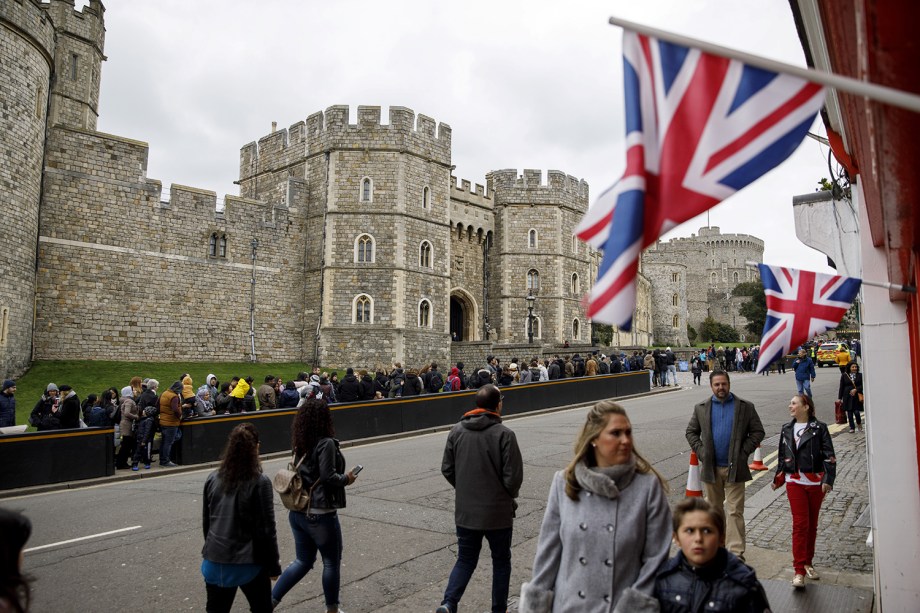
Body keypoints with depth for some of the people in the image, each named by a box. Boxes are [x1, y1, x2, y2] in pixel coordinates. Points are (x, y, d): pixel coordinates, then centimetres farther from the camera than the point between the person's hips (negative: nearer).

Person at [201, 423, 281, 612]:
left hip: (215, 561, 5)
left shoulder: (213, 479, 0)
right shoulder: (259, 482, -16)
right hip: (249, 563, -4)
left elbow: (206, 522, 9)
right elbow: (266, 529, -13)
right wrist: (274, 565, -3)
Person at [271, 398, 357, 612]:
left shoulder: (301, 443, 5)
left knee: (303, 561, 21)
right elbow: (328, 477, -22)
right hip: (321, 514, -7)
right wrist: (346, 478, -4)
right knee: (332, 562, 12)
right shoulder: (326, 443, -18)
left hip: (298, 512, 7)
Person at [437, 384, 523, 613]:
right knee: (501, 561, 18)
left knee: (465, 560, 17)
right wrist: (509, 497, 7)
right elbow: (514, 476, -14)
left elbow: (447, 469, 2)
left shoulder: (457, 430, -4)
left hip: (465, 511, 3)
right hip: (497, 512, -3)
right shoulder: (504, 434, -16)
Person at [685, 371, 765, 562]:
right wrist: (701, 451, -2)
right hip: (710, 467, 2)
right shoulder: (701, 408, 5)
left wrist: (744, 452, -7)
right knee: (714, 509, 14)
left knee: (735, 511, -4)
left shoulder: (745, 407, 0)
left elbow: (758, 431, 2)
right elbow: (691, 432, 11)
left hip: (734, 468, -2)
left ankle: (736, 553, -3)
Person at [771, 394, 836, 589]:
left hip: (816, 482, -1)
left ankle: (808, 562, 27)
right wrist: (778, 479, 20)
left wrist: (828, 479, -13)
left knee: (812, 524, 10)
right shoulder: (786, 430, 8)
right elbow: (782, 457, 17)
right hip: (795, 482, 1)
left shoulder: (819, 428, -2)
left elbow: (829, 455, -4)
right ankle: (799, 571, -4)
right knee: (800, 524, -5)